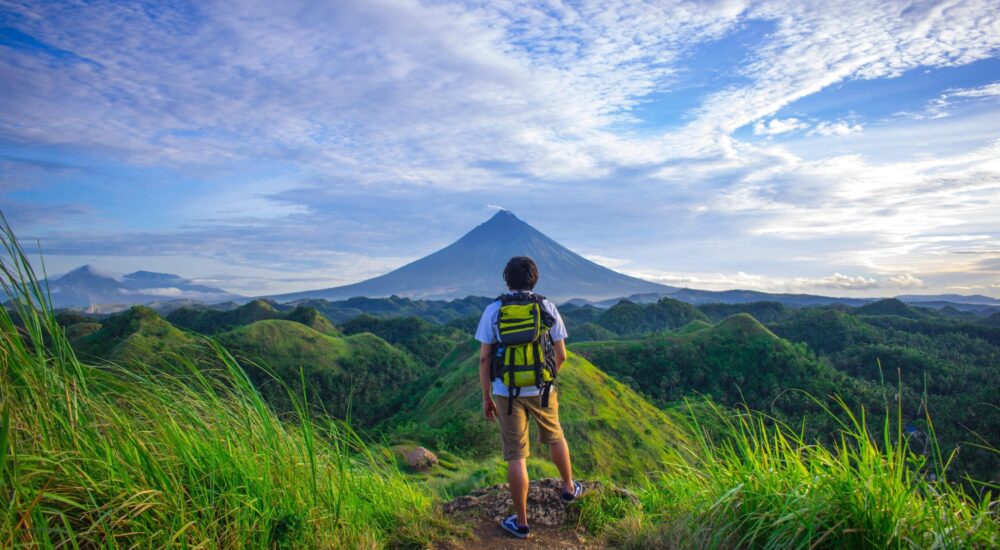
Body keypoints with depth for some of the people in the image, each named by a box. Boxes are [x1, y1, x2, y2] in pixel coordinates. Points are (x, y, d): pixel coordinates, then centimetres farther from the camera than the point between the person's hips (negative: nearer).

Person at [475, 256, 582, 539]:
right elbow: (561, 354, 1)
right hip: (541, 389, 1)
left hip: (507, 391, -1)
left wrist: (486, 397, 3)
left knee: (516, 456, 6)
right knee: (554, 436, 27)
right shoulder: (547, 308, -3)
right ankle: (569, 488, 46)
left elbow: (484, 358, -6)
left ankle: (521, 522, 15)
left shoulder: (493, 310, -6)